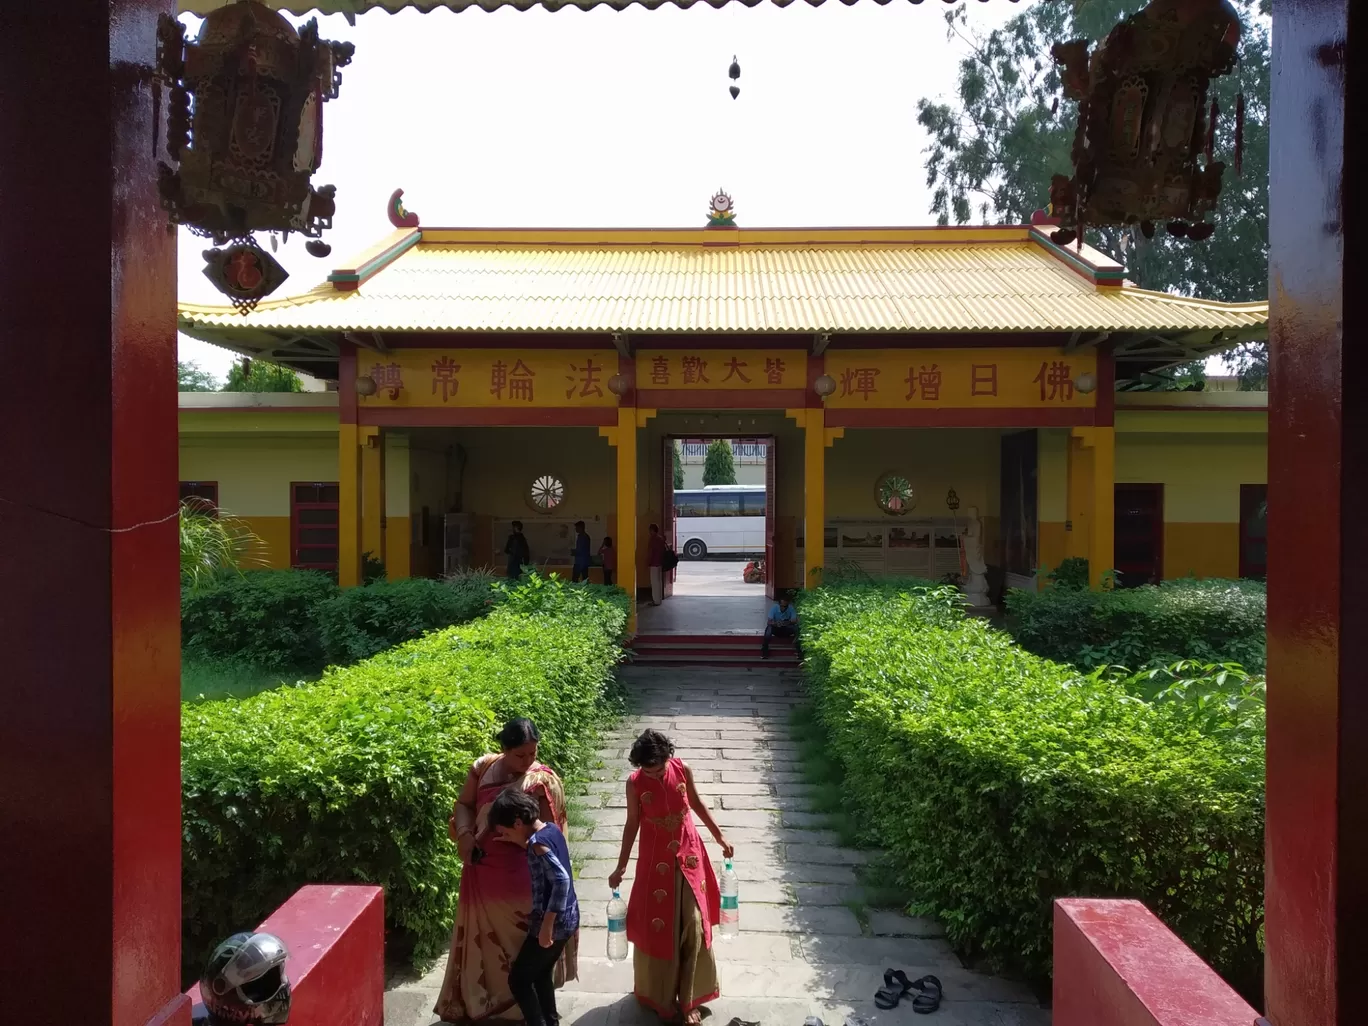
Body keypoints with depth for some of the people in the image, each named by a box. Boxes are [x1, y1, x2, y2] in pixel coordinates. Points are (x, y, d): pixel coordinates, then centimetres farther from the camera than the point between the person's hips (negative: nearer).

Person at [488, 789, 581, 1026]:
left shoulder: (538, 843, -24)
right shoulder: (552, 829, 2)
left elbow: (561, 880, -32)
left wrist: (546, 925, -28)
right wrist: (519, 842, 8)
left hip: (554, 922, -9)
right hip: (568, 917, 9)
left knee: (518, 979, 6)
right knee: (542, 972, 25)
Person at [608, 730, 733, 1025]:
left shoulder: (683, 771, -11)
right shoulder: (635, 784, -15)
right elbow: (632, 824, -3)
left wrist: (720, 838, 11)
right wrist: (621, 867, 0)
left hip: (688, 855, 2)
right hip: (655, 859, -1)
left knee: (694, 926, 5)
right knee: (656, 927, 8)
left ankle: (689, 999, 20)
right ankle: (660, 996, 28)